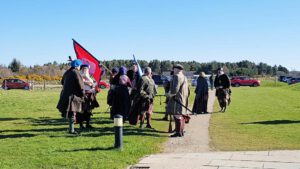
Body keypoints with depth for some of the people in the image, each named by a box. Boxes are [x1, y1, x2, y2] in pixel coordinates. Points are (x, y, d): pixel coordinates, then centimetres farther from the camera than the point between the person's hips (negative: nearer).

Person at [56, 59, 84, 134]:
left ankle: (71, 128, 24)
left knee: (70, 112, 18)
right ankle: (71, 129, -2)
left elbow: (62, 82, 25)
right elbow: (80, 85, -15)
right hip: (73, 95, -8)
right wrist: (82, 94, -5)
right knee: (72, 112, -4)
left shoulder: (67, 72, 12)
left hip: (65, 94, 8)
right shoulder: (76, 73, -13)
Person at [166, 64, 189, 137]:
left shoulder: (177, 76, -12)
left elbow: (175, 89, -21)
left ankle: (178, 132, -11)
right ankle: (181, 131, 20)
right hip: (183, 100, 10)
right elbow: (187, 91, 23)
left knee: (177, 115, -10)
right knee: (181, 115, 14)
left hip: (177, 99, -10)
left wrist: (170, 94, -7)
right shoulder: (184, 77, 19)